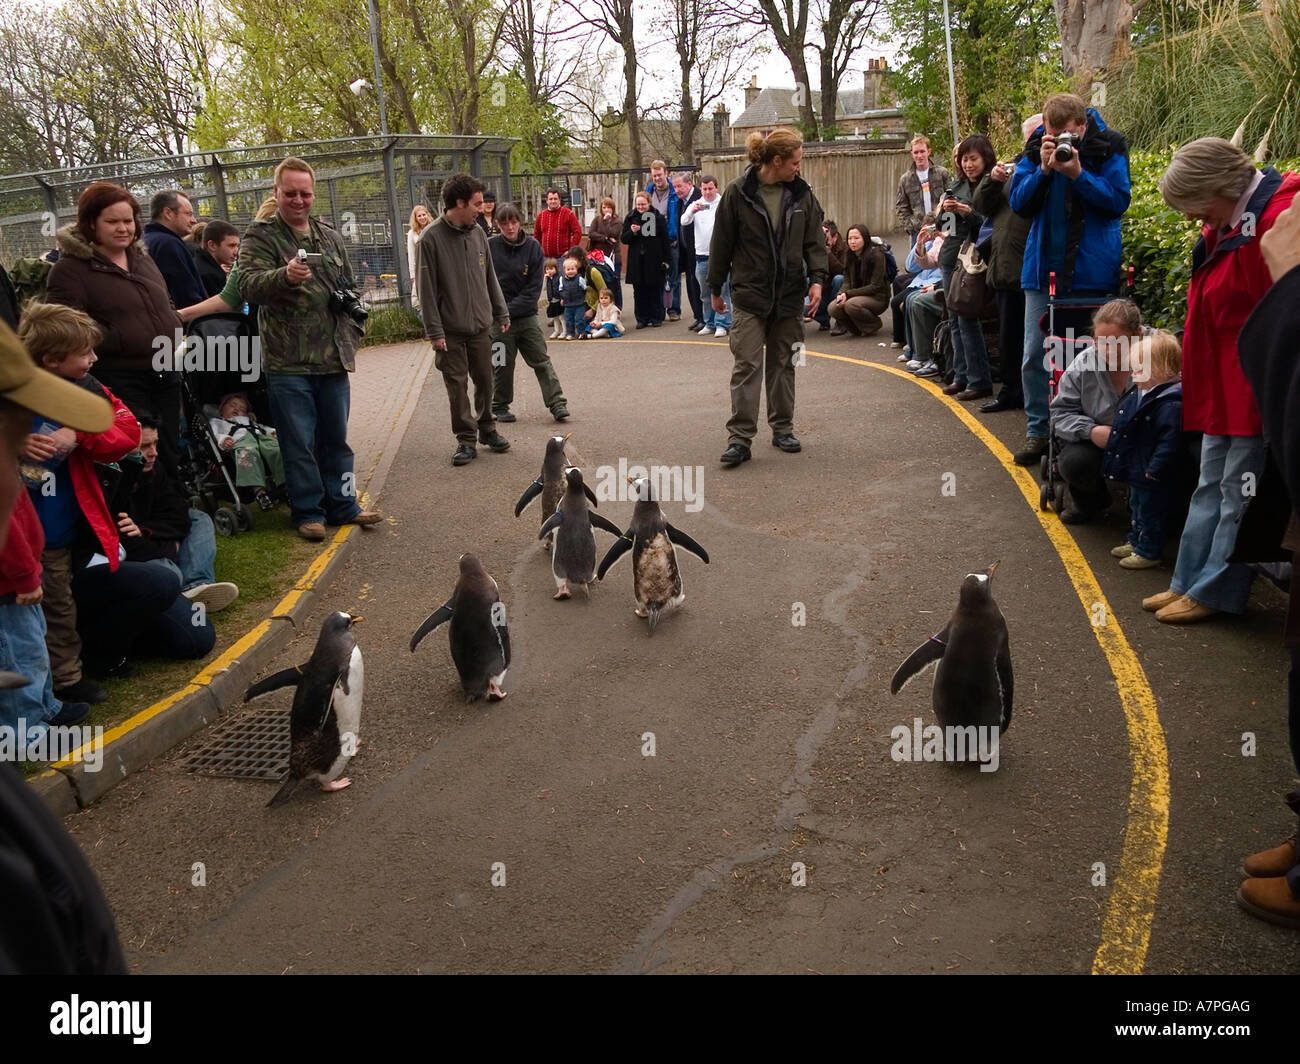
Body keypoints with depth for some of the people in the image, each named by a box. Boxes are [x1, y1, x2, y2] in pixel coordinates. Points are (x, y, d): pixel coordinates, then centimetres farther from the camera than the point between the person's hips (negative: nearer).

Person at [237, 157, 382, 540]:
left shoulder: (331, 237, 15)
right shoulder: (260, 236, -3)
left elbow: (349, 288, 26)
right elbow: (249, 285, -19)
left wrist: (351, 334, 12)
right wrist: (285, 276, -39)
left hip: (333, 358, 5)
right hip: (287, 362, -5)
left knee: (335, 437, 14)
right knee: (299, 443, 1)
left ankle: (342, 504, 25)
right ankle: (308, 511, 14)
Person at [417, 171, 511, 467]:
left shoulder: (477, 232, 5)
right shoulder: (432, 238, -12)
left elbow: (490, 277, 13)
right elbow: (427, 289, -11)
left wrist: (501, 313, 14)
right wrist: (434, 330, -13)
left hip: (481, 326, 4)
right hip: (451, 330, -4)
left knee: (485, 381, 12)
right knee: (457, 387, 3)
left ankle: (487, 429, 28)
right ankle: (466, 439, 14)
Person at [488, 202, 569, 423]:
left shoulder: (533, 247, -3)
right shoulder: (490, 247, -4)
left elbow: (534, 288, -6)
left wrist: (508, 310, -13)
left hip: (526, 316, 1)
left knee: (541, 360, 0)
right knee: (502, 365, 8)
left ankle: (557, 403, 1)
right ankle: (500, 406, 22)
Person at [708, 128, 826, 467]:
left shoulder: (801, 194, 4)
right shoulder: (738, 193, -7)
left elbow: (815, 240, 7)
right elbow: (722, 243, 0)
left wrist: (816, 278, -8)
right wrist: (715, 289, 4)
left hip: (789, 295, 4)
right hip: (749, 293, -4)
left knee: (783, 363, 11)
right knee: (747, 365, -7)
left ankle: (782, 429, 22)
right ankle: (740, 438, -5)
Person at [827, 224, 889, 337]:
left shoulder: (877, 255, -13)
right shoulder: (849, 256, 6)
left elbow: (875, 286, -17)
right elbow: (847, 281, 3)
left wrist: (848, 294, -24)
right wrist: (841, 294, -22)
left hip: (877, 297, -5)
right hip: (858, 295, 5)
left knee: (851, 304, -34)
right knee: (833, 307, -22)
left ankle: (873, 324, -5)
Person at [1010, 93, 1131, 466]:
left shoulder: (1107, 148, -5)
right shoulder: (1036, 149, 4)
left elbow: (1118, 201, -9)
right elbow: (1018, 203, 2)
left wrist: (1078, 173, -19)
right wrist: (1043, 170, -14)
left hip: (1090, 270, -3)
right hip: (1042, 267, 3)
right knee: (1034, 356, 4)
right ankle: (1037, 432, 15)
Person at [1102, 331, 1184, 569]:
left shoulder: (1170, 405, -26)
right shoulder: (1137, 393, 5)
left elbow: (1169, 441, -28)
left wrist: (1154, 469, -27)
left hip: (1150, 477, -10)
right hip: (1134, 470, 10)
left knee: (1150, 512, 4)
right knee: (1137, 507, 24)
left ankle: (1148, 552, 16)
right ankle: (1135, 542, 40)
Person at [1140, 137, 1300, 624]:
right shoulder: (1227, 223, 8)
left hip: (1255, 384, -10)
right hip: (1223, 383, 10)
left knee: (1238, 490, 2)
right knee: (1210, 487, 16)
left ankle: (1214, 591, 13)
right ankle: (1188, 581, 26)